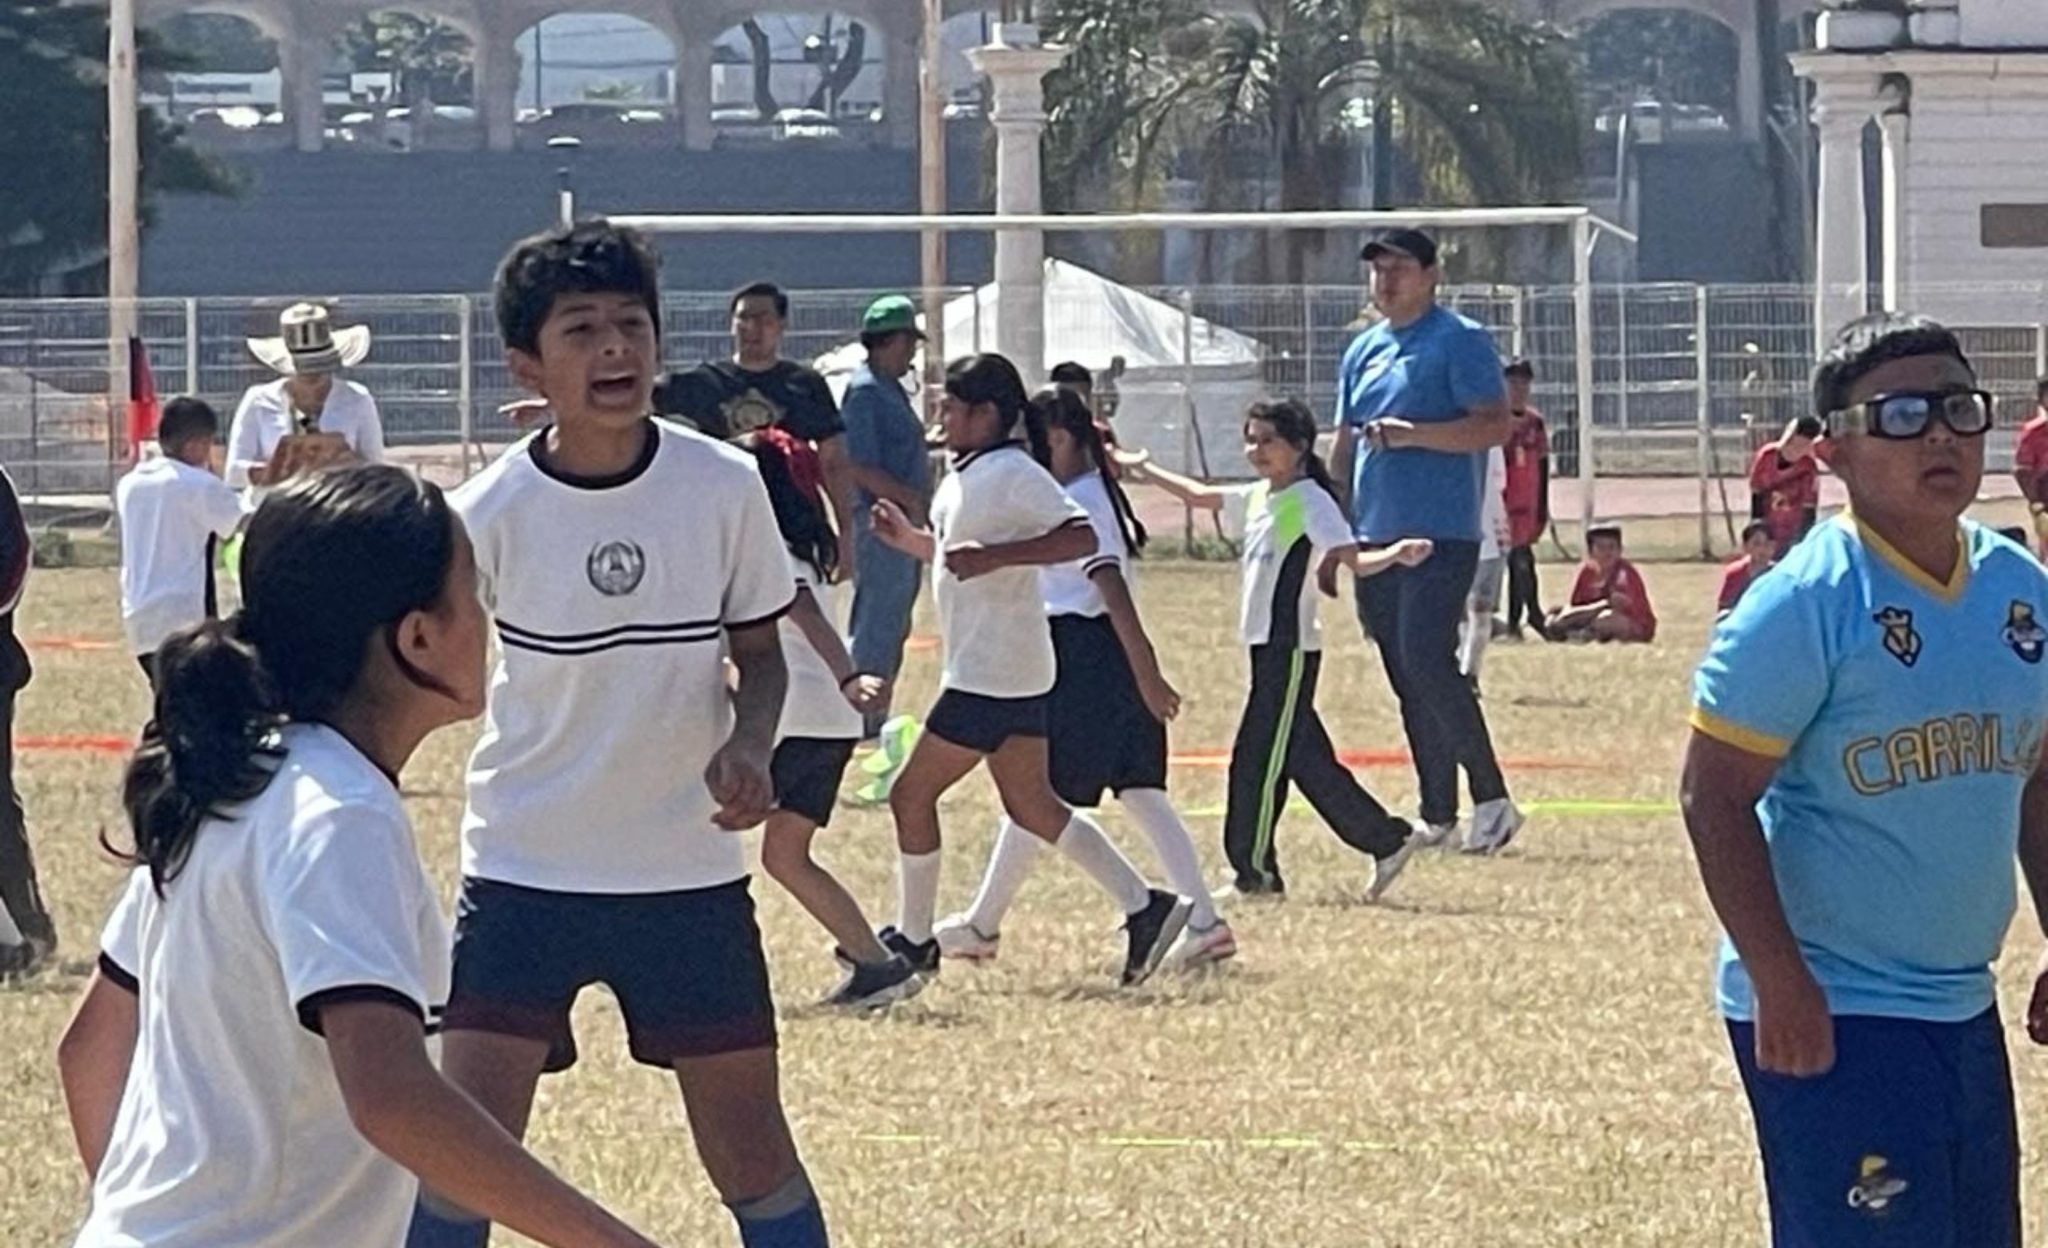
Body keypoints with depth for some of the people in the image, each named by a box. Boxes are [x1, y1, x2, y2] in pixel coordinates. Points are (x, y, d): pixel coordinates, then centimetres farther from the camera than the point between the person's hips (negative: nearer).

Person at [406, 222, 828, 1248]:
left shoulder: (725, 487, -7)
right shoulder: (488, 513, -12)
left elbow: (758, 653, 6)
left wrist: (748, 746, -15)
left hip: (691, 870, 2)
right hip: (524, 873, -2)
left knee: (748, 1143, 7)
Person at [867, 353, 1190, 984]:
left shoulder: (1012, 474, -16)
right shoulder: (966, 476, 14)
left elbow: (1080, 536, -26)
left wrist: (994, 555, -31)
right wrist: (909, 538, 13)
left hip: (991, 675, -10)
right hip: (1011, 672, 10)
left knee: (912, 795, -1)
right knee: (1031, 805, 11)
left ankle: (913, 940, 9)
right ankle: (1145, 907, 8)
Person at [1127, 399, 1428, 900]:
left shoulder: (1309, 501, -11)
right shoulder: (1257, 498, 14)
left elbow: (1353, 560, -20)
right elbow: (1200, 496, 30)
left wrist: (1394, 555, -39)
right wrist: (1147, 473, 33)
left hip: (1290, 648, -9)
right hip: (1269, 647, 9)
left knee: (1257, 757, -6)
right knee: (1306, 760, 9)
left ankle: (1255, 871, 1)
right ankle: (1388, 842, 12)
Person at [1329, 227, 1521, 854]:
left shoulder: (1461, 342, -4)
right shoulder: (1364, 351, 18)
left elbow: (1496, 426, -13)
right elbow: (1344, 447, 23)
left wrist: (1410, 434, -20)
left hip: (1440, 537, -8)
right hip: (1375, 539, 8)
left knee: (1427, 661, -18)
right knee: (1406, 679, 7)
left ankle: (1492, 798, -11)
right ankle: (1437, 815, 10)